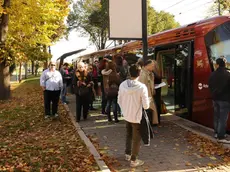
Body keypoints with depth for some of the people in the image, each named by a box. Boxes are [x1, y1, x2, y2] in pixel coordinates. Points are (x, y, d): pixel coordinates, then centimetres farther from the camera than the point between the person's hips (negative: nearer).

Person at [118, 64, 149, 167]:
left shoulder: (122, 85, -10)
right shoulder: (142, 87, -24)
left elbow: (119, 101, 2)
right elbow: (146, 106, -21)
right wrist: (146, 104, 3)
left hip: (126, 116, 5)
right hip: (137, 117, -5)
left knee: (129, 135, 26)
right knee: (136, 139, 12)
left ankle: (128, 154, 41)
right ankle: (133, 160, 22)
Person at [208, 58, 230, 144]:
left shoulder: (212, 75, 4)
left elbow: (210, 86, 13)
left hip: (215, 99, 6)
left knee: (216, 117, 17)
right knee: (223, 118, -4)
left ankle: (216, 133, 26)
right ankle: (221, 137, -3)